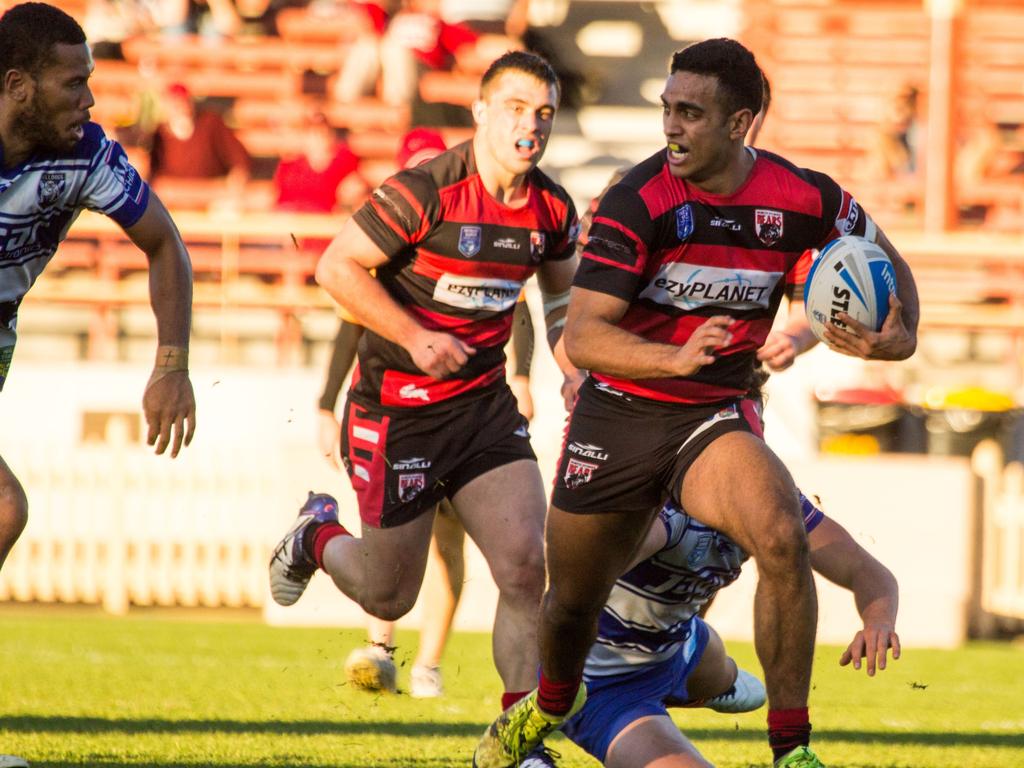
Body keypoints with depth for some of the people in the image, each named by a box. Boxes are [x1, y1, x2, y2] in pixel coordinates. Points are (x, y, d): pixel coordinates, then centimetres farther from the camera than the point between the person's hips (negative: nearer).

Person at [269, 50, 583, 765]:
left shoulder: (553, 209, 0)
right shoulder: (425, 191, -20)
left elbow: (561, 292, 20)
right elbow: (337, 267, -16)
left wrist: (574, 369, 5)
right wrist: (416, 337, -22)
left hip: (485, 403, 5)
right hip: (397, 406, -5)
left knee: (525, 565, -11)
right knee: (389, 595, 8)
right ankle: (317, 537, 42)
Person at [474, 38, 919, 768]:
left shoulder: (802, 199, -11)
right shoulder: (639, 201, -19)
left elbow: (882, 257, 11)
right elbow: (581, 335, -22)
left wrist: (899, 336, -10)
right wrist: (674, 358, -40)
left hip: (716, 419, 1)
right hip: (619, 412, 0)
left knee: (783, 540, -29)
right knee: (573, 603, 13)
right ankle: (550, 705, 51)